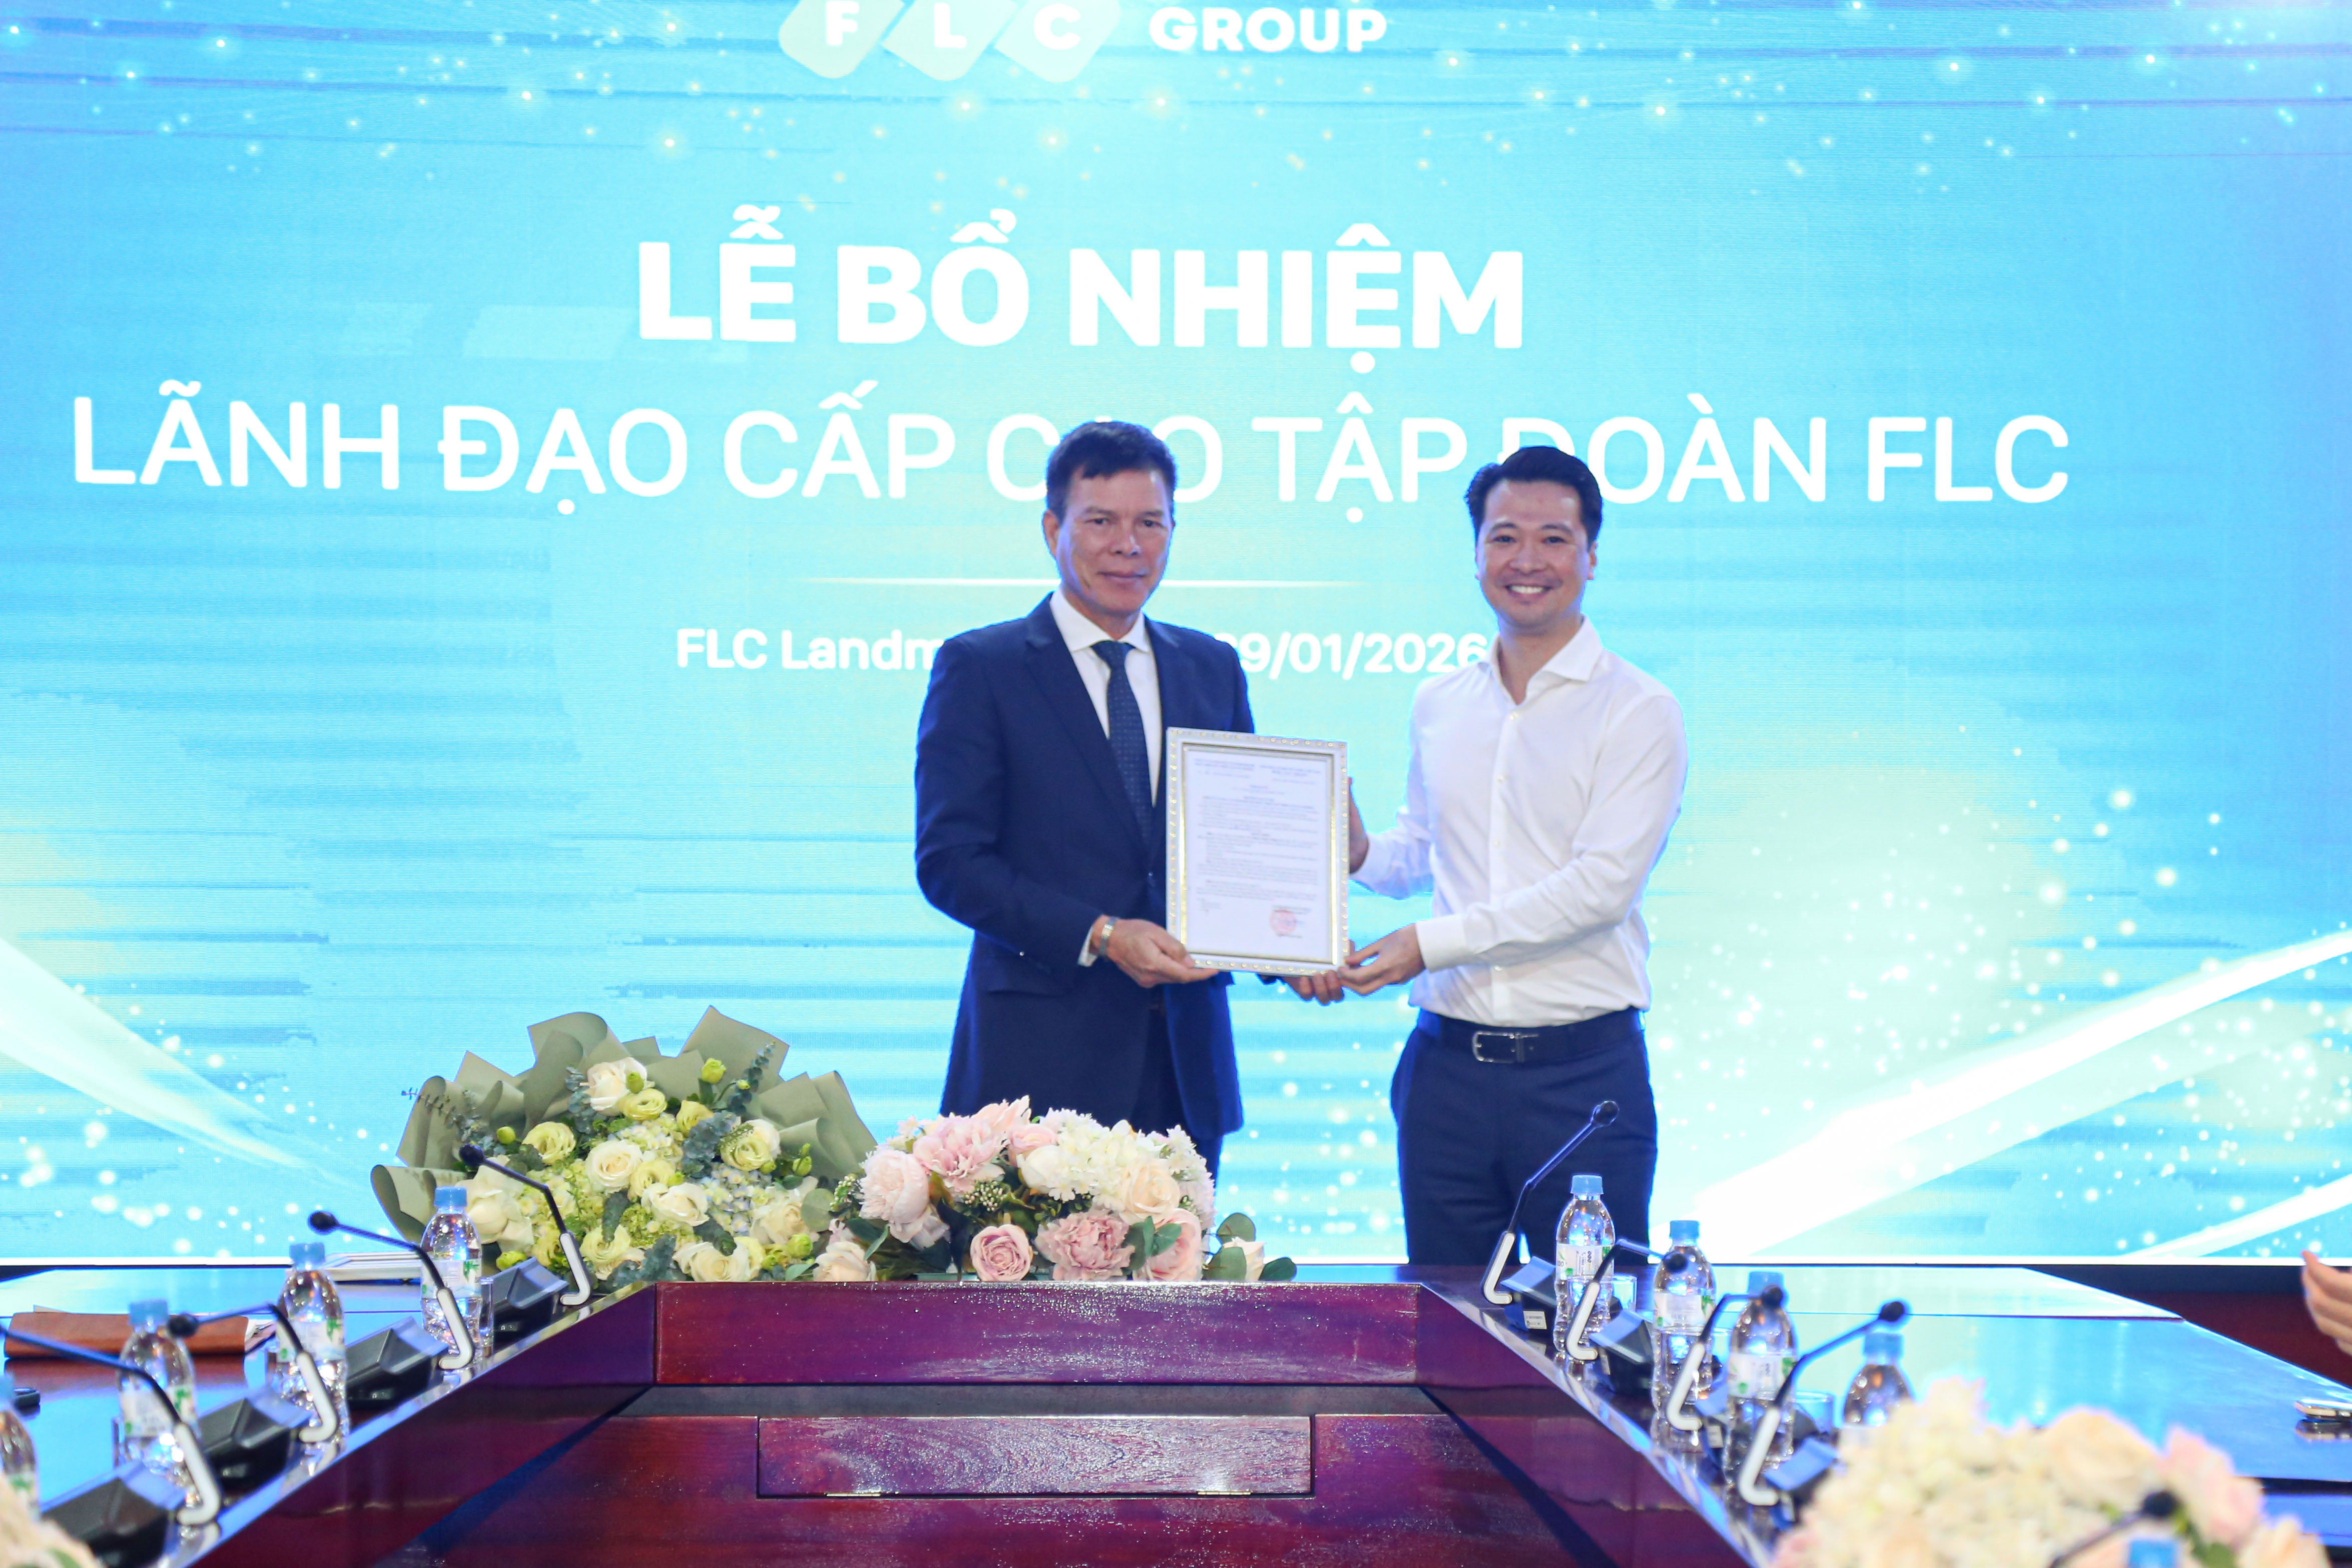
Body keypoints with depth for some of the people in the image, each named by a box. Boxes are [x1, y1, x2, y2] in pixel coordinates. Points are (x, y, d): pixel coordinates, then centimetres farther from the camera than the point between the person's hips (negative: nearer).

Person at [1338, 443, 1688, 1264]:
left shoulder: (1639, 711, -4)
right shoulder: (1438, 705, 12)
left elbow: (1601, 886, -13)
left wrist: (1436, 941, -17)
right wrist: (1360, 853, 2)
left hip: (1583, 1069, -4)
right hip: (1448, 1063, 5)